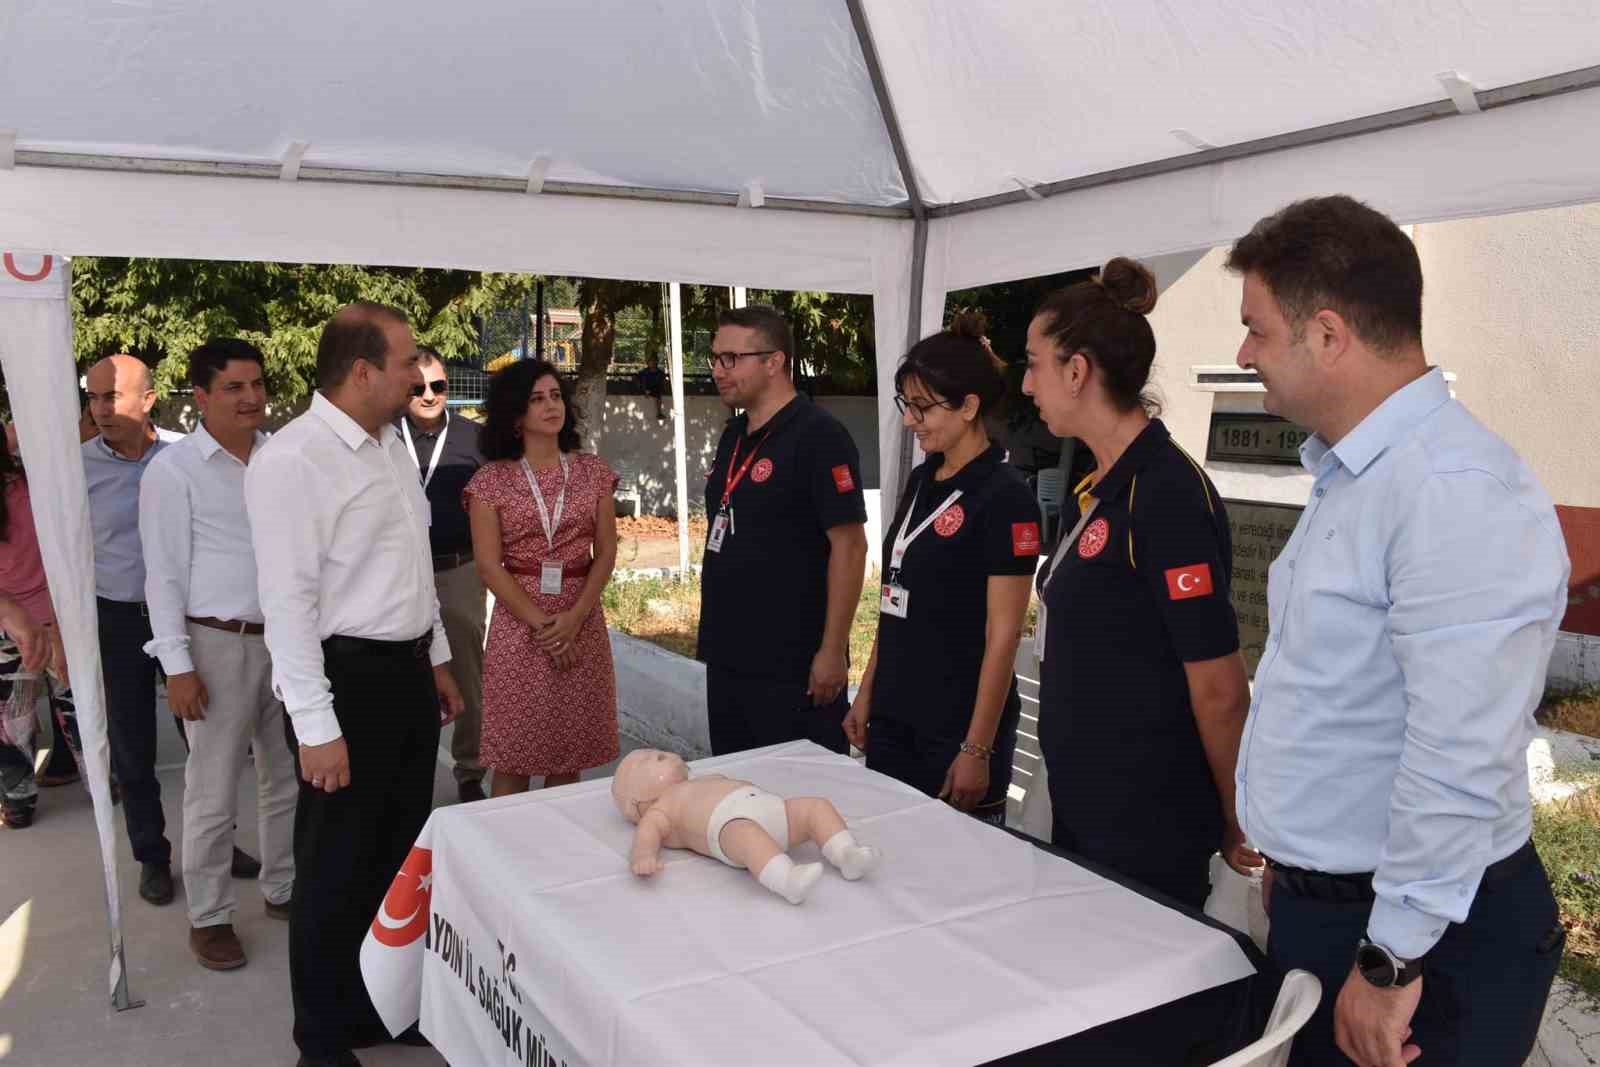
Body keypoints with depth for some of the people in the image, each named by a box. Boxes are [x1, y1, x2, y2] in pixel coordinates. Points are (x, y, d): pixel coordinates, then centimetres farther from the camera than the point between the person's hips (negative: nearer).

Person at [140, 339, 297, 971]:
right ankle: (208, 916, 19)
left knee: (287, 778, 15)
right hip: (220, 643, -5)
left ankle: (283, 888, 32)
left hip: (288, 636, 5)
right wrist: (177, 667, -12)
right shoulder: (174, 469, -8)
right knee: (214, 793, 3)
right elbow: (164, 574, -8)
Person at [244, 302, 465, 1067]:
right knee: (336, 867, 7)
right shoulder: (292, 460, -17)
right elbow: (287, 600, -20)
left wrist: (436, 660, 20)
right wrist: (317, 727, -21)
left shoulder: (391, 445, 9)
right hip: (347, 678, -8)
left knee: (401, 851, 19)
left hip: (408, 671, 8)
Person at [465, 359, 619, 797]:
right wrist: (541, 624, -13)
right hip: (519, 625, -2)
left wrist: (574, 617, -10)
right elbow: (489, 565, -6)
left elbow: (605, 554, 3)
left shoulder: (593, 472, 6)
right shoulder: (491, 480, -1)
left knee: (569, 757, 8)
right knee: (513, 759, 2)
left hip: (581, 623, 2)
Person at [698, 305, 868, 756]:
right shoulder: (733, 435, 11)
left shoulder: (819, 436, -15)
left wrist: (832, 651, -19)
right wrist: (714, 630, 17)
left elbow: (849, 545, -18)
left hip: (791, 667, -8)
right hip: (727, 657, 8)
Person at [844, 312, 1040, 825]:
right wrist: (867, 695, 13)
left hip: (957, 728, -7)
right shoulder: (920, 482, 8)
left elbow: (1002, 636, -16)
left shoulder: (1003, 496, -15)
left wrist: (978, 749, -16)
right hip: (894, 721, 7)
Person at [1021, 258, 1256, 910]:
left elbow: (1219, 688, -19)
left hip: (1148, 831, -8)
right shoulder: (1097, 491, 8)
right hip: (1080, 807, 9)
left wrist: (1234, 824, -8)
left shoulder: (1168, 494, -21)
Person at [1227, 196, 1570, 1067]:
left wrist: (1393, 964, -20)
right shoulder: (1348, 475, 9)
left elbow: (1461, 764, -27)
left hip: (1424, 932, -9)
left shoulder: (1458, 493, -24)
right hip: (1316, 900, 9)